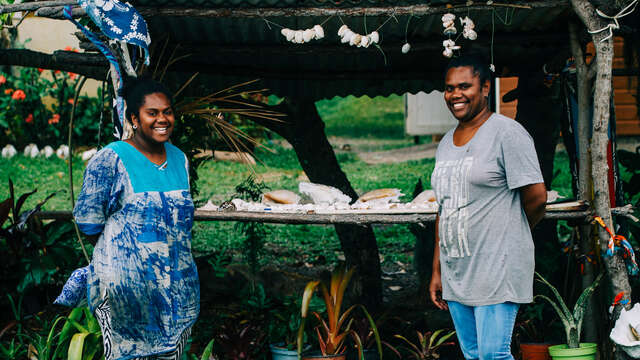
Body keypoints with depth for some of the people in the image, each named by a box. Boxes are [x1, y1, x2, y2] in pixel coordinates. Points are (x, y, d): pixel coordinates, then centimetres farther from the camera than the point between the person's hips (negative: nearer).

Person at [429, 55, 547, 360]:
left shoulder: (507, 133, -8)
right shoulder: (446, 143, 14)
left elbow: (537, 198, -12)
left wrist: (504, 235, 4)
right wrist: (437, 270, 13)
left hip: (497, 271, -7)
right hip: (454, 274, 7)